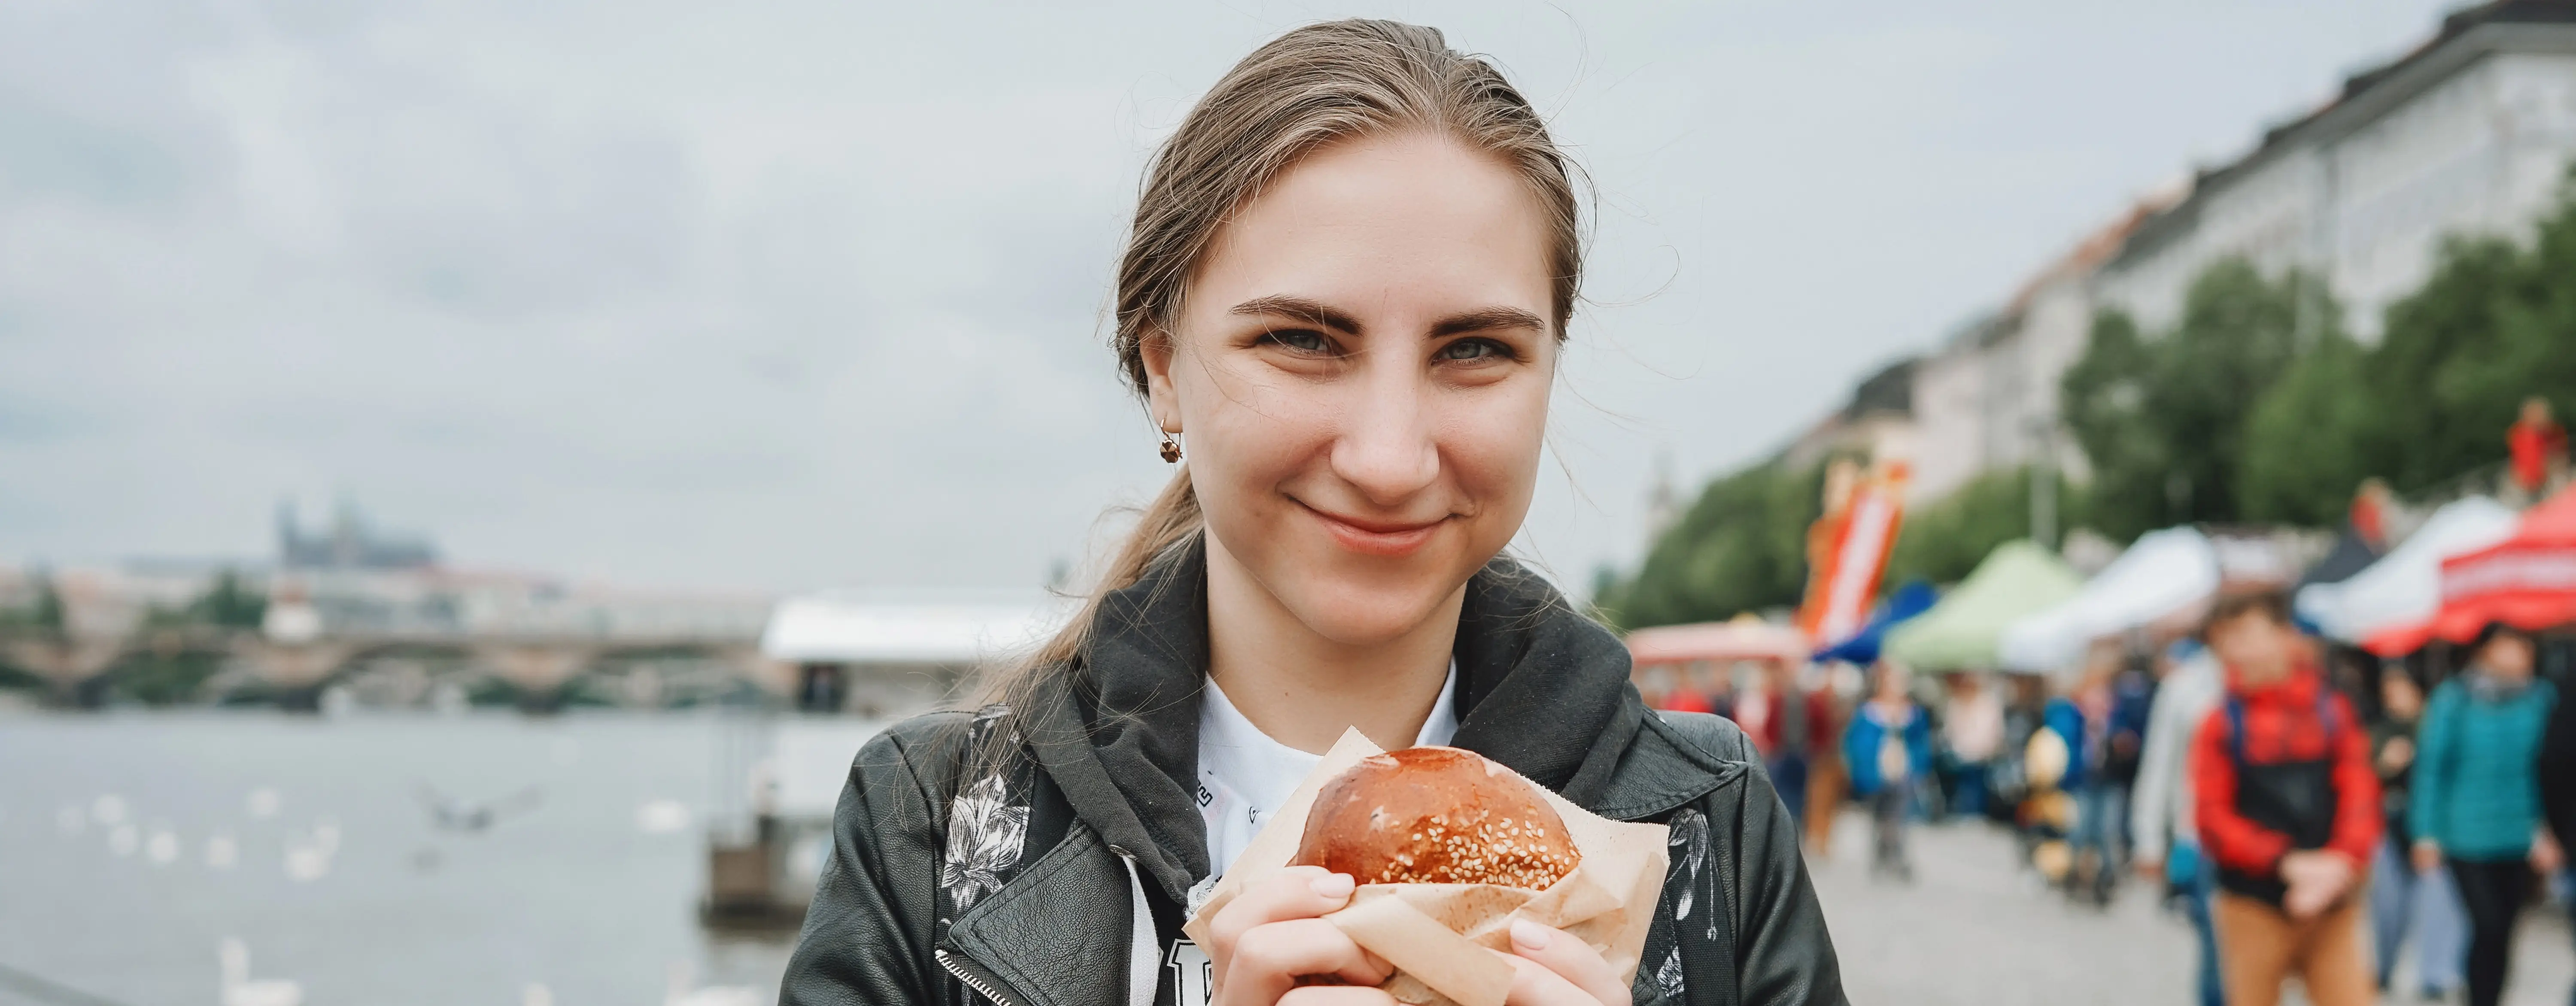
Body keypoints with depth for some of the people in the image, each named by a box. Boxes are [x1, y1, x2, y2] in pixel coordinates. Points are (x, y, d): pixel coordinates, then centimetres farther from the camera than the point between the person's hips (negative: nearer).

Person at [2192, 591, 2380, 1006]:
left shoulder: (2333, 711, 6)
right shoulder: (2222, 725, 0)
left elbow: (2361, 796, 1)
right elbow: (2213, 818, -5)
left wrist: (2341, 861, -17)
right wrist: (2285, 862, -17)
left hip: (2332, 907, 1)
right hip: (2256, 906, -1)